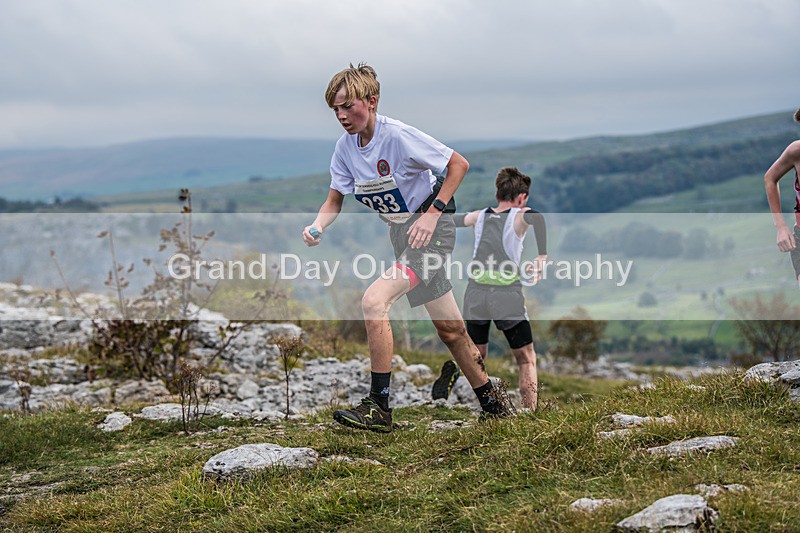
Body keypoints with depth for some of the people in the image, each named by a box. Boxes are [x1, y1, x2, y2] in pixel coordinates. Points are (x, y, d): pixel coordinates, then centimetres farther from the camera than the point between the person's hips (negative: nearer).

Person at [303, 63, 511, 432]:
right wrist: (317, 227, -14)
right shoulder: (345, 147, 0)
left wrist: (433, 213, -20)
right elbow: (335, 200, 7)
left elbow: (459, 164, -15)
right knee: (449, 329, 12)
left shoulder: (398, 136, -21)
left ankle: (379, 408, -17)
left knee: (374, 301, -23)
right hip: (401, 232, 7)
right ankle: (490, 401, 30)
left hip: (432, 228, -7)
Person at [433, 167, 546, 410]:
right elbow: (537, 218, -25)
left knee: (477, 354, 20)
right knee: (526, 358, 10)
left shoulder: (480, 216, 11)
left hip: (475, 293, 4)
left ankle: (450, 374, -11)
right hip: (507, 297, -4)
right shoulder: (519, 216, -2)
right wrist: (542, 257, -24)